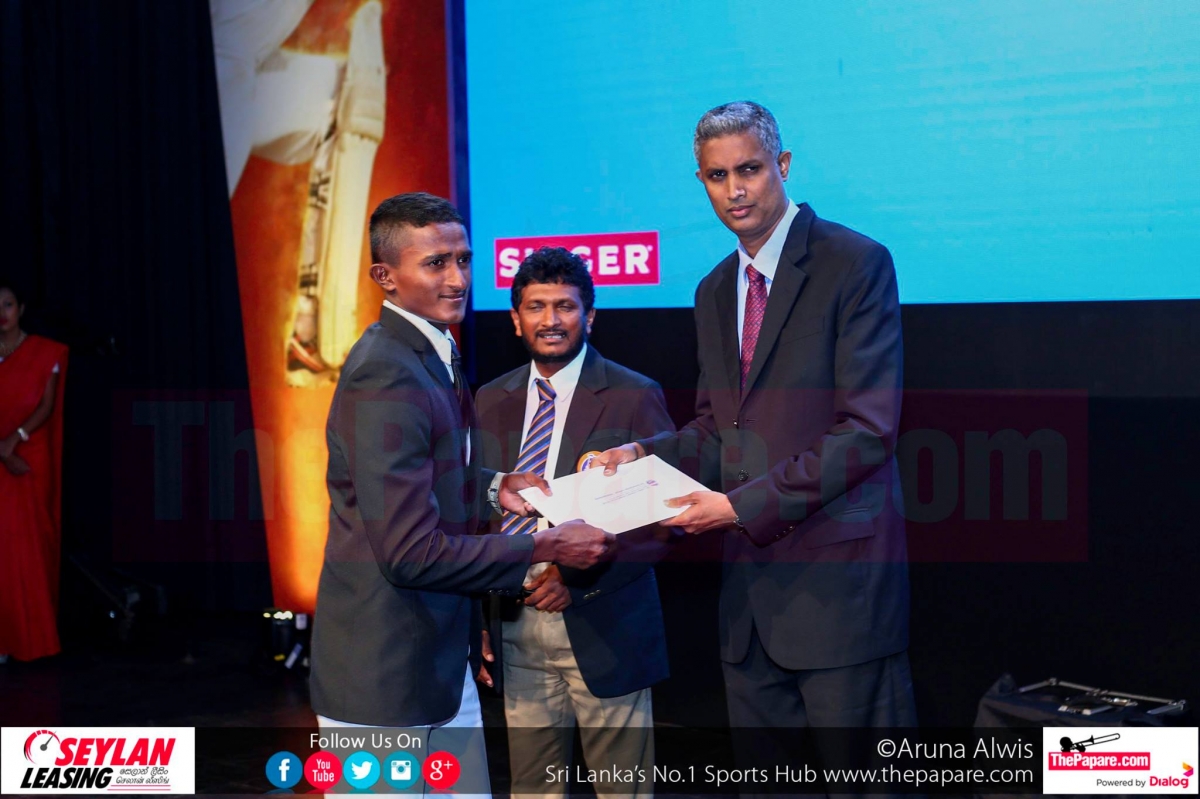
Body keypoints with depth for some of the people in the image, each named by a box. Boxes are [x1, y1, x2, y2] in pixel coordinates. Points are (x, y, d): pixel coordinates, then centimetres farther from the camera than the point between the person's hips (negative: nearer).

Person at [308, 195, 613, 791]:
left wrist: (493, 486, 7)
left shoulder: (430, 352, 10)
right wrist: (545, 548, -16)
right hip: (385, 675, -9)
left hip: (442, 662, 10)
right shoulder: (386, 373, -22)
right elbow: (412, 552, -25)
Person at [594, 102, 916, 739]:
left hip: (837, 575, -7)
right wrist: (645, 454, 1)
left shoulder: (856, 264, -7)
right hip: (750, 580, 7)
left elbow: (868, 430, -15)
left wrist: (744, 504, -17)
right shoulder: (714, 292, 16)